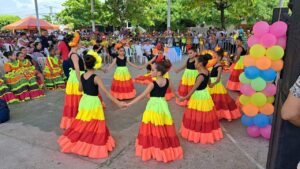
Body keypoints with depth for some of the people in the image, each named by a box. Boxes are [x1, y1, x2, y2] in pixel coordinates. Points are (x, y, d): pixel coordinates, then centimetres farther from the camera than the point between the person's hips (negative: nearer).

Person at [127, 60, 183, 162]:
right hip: (163, 105, 6)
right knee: (165, 130, 16)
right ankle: (166, 149, 29)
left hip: (153, 106, -5)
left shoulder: (153, 84, -17)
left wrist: (129, 104, -14)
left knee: (154, 130, 7)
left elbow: (142, 96, -18)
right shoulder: (168, 81, -2)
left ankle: (154, 149, 19)